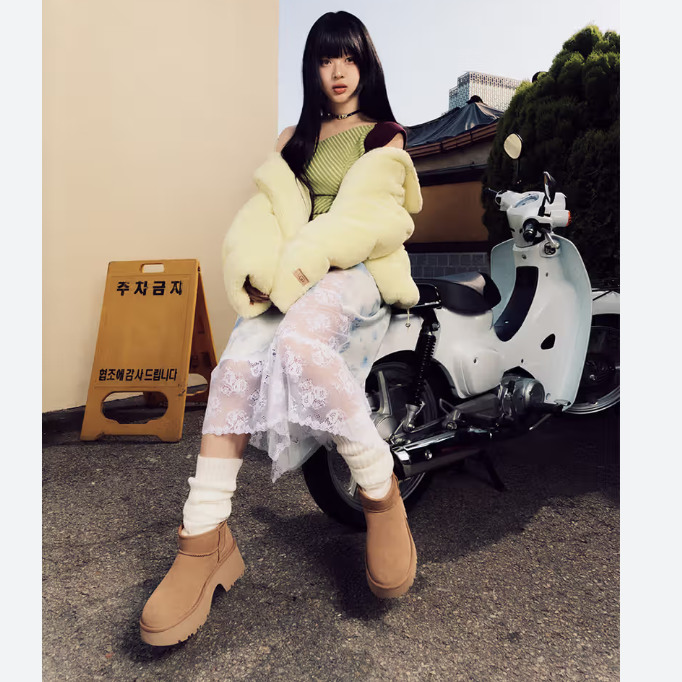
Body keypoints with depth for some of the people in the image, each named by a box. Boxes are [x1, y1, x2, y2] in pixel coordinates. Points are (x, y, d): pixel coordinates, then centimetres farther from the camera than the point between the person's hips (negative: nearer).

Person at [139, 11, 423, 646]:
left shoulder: (386, 137, 16)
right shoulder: (294, 139, 27)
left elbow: (361, 217, -2)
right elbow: (264, 209, 11)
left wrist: (293, 266, -16)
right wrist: (261, 271, -11)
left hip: (360, 271, -3)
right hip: (288, 277, 4)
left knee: (302, 345, -36)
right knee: (239, 361, -26)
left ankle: (381, 492, -19)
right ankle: (205, 537, -23)